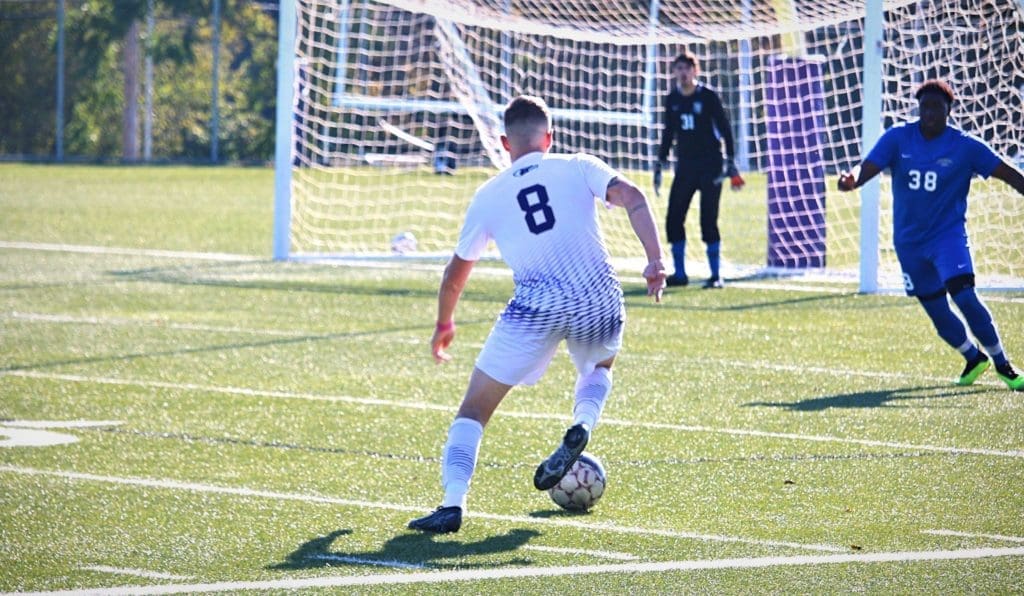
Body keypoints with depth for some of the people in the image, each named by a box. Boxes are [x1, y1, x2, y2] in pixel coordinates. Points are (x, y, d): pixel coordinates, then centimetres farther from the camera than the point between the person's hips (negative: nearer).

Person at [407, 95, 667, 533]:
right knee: (599, 369, 35)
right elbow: (633, 198, -4)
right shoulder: (579, 168, 14)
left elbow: (455, 274, 25)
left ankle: (453, 503, -13)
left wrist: (444, 325, 41)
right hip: (600, 304, 1)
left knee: (473, 410, 7)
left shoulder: (489, 196, 17)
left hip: (537, 310, -1)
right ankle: (582, 425, 3)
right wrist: (655, 261, -6)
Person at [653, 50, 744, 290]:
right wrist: (659, 164, 14)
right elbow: (668, 133, 17)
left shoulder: (708, 96, -5)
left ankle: (716, 276, -2)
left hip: (710, 167, -5)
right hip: (684, 166, 5)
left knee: (708, 221, -9)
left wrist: (731, 163, -9)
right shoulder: (672, 99, 8)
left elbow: (725, 129, -4)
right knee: (673, 220, -1)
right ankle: (679, 274, 10)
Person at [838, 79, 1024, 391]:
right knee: (936, 311, 10)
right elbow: (868, 168, -16)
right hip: (909, 240, 3)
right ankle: (974, 359, 35)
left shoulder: (965, 146, -9)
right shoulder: (897, 138, -5)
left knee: (964, 296, -22)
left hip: (948, 234, -3)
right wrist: (851, 180, -38)